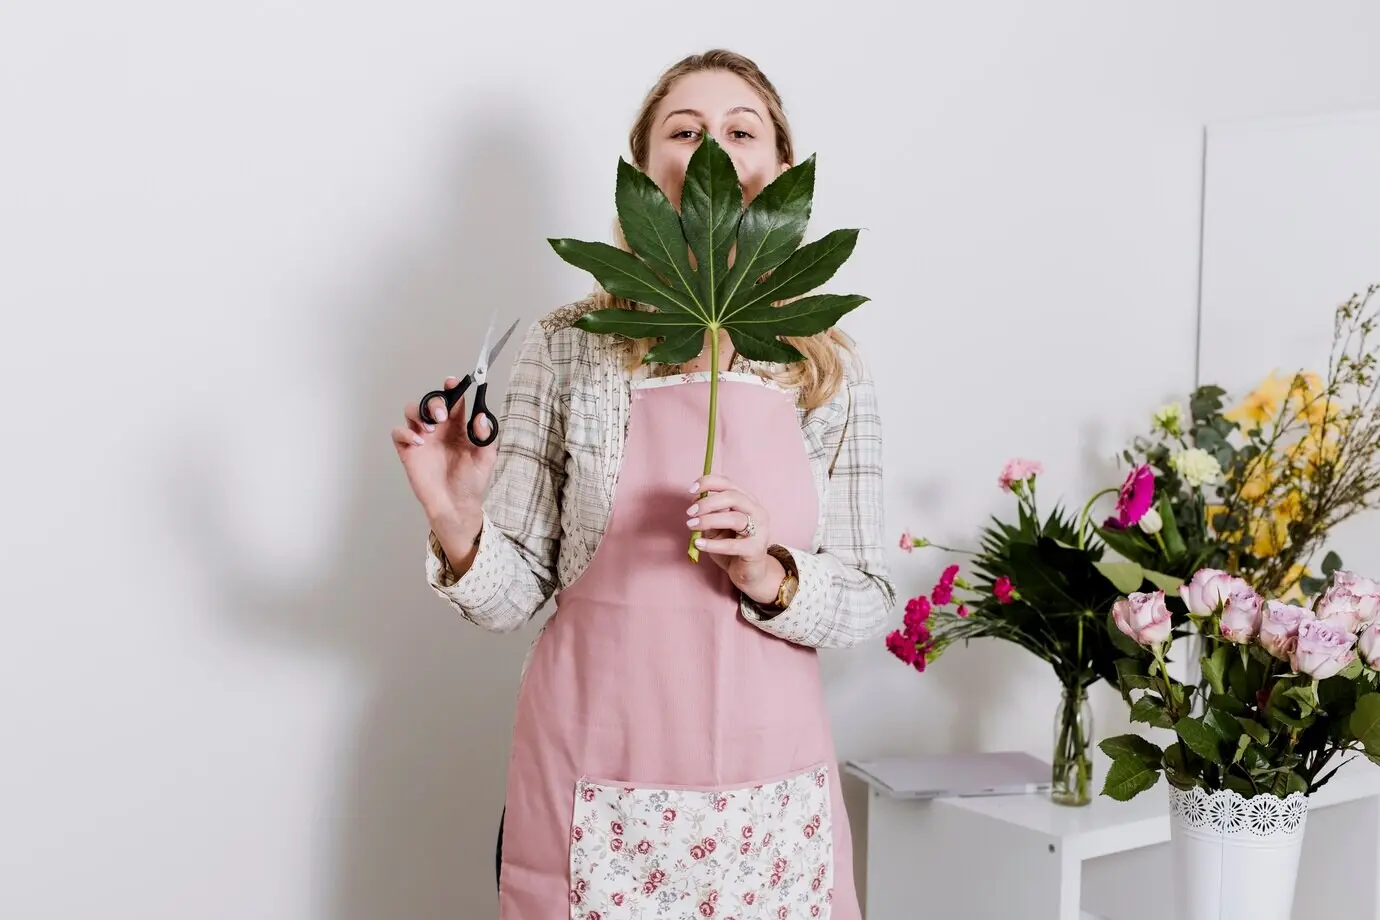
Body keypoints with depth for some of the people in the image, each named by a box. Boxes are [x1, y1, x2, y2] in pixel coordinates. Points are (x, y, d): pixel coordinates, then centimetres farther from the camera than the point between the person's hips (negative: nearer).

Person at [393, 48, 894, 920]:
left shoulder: (831, 368, 2)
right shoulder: (567, 347, -3)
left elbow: (869, 601, 3)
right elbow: (517, 594, -2)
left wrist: (769, 576, -15)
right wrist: (457, 527, -20)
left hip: (771, 796, 2)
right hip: (596, 794, -1)